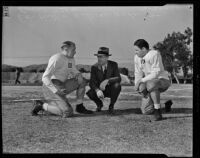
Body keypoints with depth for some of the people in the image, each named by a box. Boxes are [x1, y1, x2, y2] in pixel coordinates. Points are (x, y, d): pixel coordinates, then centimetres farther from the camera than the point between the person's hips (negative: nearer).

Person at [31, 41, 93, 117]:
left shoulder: (71, 59, 10)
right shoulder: (56, 59, -17)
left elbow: (75, 72, 21)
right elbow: (45, 78, -20)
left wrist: (79, 75, -4)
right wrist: (56, 91, -29)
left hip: (61, 86, 9)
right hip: (51, 87, -9)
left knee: (82, 81, -1)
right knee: (68, 113, -18)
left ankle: (79, 107, 5)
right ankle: (41, 105, -4)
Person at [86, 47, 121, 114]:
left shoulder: (113, 64, -11)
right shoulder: (94, 67, -10)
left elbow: (118, 78, -24)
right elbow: (92, 83, -19)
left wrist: (107, 80, -42)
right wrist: (97, 90, -41)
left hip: (111, 90, -1)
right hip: (99, 90, 1)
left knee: (117, 86, -33)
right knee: (90, 93, -28)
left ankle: (111, 106, -7)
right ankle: (99, 104, 8)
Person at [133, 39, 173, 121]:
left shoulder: (154, 54, -20)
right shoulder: (137, 57, 2)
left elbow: (156, 73, -25)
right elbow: (138, 73, 4)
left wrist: (142, 80, -24)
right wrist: (137, 86, -11)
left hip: (163, 81, -7)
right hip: (150, 82, 7)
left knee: (151, 84, -43)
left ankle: (157, 112, -30)